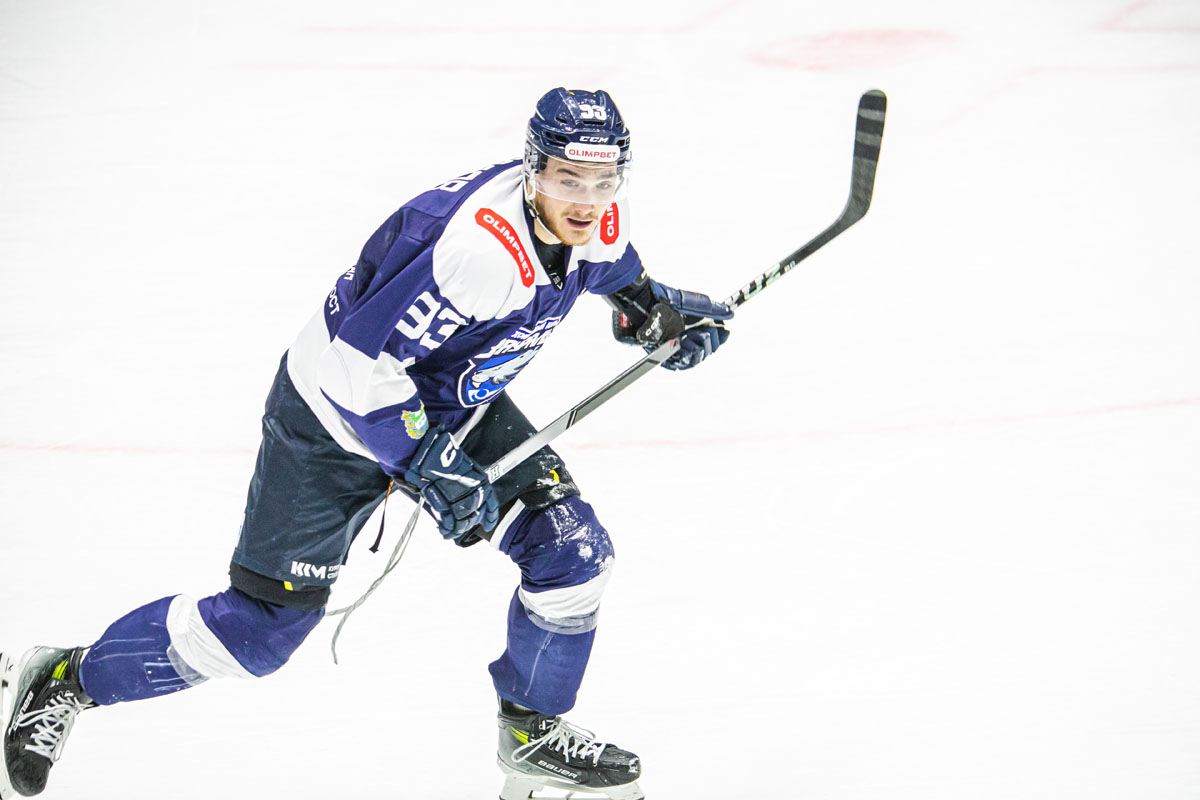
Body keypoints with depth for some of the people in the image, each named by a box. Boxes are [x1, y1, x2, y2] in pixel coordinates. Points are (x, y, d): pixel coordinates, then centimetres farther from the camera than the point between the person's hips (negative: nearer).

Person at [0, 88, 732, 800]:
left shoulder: (592, 218, -11)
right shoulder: (483, 247, -37)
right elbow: (360, 363, -34)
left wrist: (661, 310, 5)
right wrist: (431, 468, -29)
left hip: (455, 399, 8)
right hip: (338, 412, -8)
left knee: (573, 550, -4)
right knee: (262, 625, -5)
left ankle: (532, 730, 18)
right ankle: (60, 680, 13)